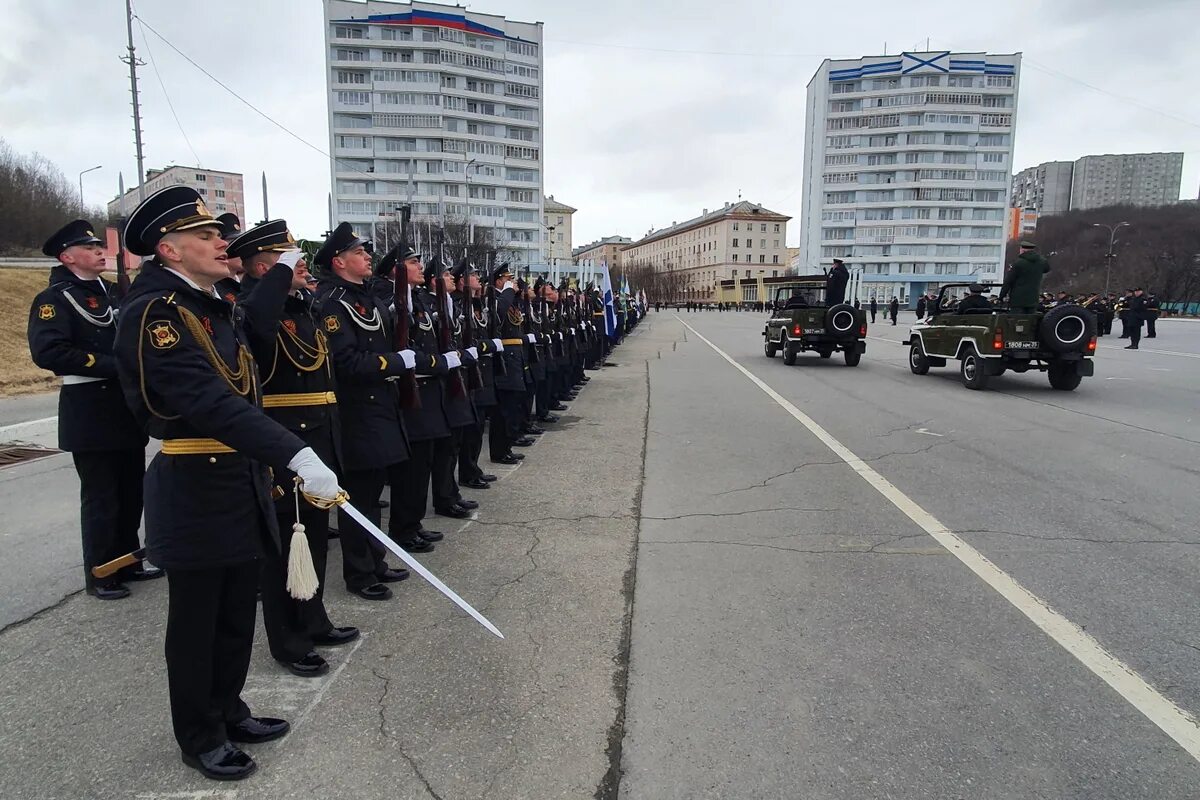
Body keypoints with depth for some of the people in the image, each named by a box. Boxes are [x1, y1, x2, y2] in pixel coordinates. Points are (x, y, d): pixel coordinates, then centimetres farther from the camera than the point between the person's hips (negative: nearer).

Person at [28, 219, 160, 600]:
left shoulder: (112, 292, 15)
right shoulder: (54, 298, -8)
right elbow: (47, 351, -22)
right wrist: (110, 365, -22)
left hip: (128, 408, 7)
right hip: (90, 414, -7)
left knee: (131, 492, 14)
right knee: (100, 497, 1)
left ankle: (127, 562, 28)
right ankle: (99, 575, 14)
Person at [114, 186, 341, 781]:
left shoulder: (219, 307, 10)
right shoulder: (152, 313, -19)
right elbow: (210, 401, -31)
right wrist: (297, 457, -39)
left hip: (243, 482, 8)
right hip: (194, 491, -8)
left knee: (237, 614, 20)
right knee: (196, 621, 10)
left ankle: (227, 710, 39)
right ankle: (200, 737, 29)